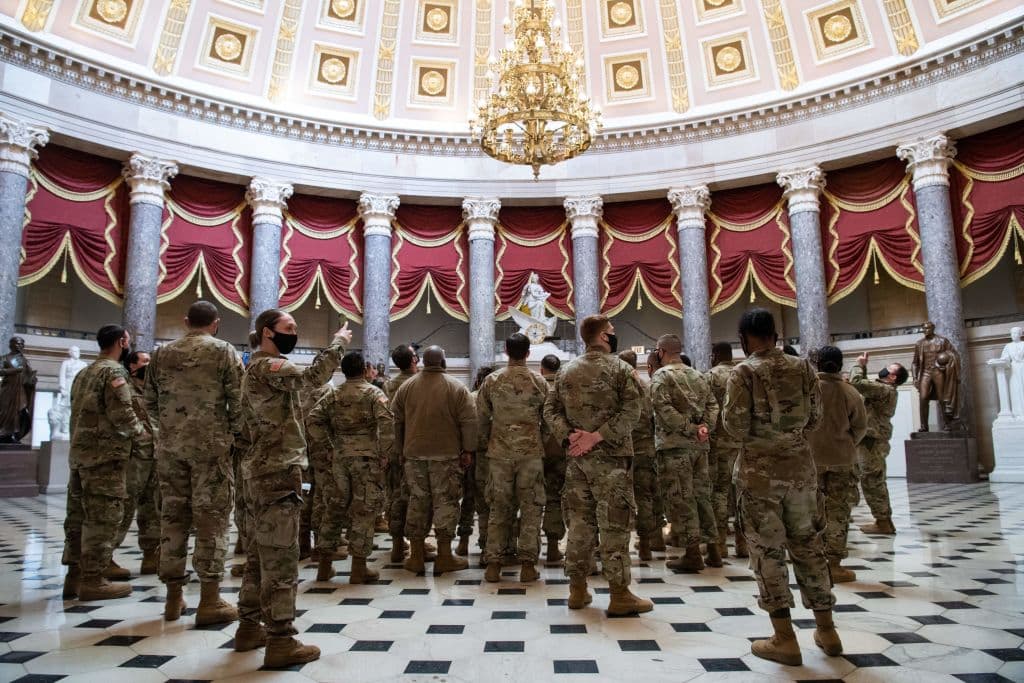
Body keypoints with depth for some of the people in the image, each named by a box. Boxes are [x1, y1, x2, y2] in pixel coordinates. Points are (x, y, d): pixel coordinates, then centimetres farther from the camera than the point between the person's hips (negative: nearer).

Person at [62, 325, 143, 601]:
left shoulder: (84, 373, 19)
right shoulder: (113, 371, -11)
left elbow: (81, 412, 19)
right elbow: (121, 413, -18)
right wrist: (139, 430, -1)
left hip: (80, 452, 9)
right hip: (105, 454, -9)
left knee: (79, 516, 12)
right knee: (103, 517, -4)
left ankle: (75, 575, 18)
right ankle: (93, 580, -1)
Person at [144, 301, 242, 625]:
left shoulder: (161, 354, 10)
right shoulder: (223, 351, -3)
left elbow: (150, 402, 13)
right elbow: (238, 399, -8)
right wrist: (236, 433, 5)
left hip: (170, 446, 5)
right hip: (211, 445, -4)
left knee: (172, 516, 11)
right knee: (211, 518, 0)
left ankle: (173, 597, 20)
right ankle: (209, 601, 3)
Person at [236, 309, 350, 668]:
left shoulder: (257, 368, 19)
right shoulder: (268, 366, -13)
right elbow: (312, 377, -28)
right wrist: (338, 342, -15)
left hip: (261, 470, 11)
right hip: (278, 471, -11)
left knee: (259, 554, 16)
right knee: (280, 556, -7)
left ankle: (249, 626, 26)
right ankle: (281, 641, -2)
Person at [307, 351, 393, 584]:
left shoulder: (332, 395, 10)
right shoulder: (373, 393, -2)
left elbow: (312, 421, 4)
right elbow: (386, 423, -15)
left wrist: (324, 451, 8)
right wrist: (385, 455, -10)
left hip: (339, 457, 4)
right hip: (367, 457, -4)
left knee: (335, 507, 14)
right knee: (363, 510, 1)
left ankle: (325, 565, 22)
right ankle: (358, 568, 6)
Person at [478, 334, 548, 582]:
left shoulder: (492, 381, -1)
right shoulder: (539, 382, -2)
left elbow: (481, 418, 4)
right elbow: (547, 419, 4)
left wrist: (484, 445, 17)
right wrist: (545, 445, 20)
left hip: (500, 452, 1)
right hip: (531, 452, -1)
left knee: (498, 508, 9)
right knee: (531, 508, 7)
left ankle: (493, 565, 12)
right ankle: (527, 565, 9)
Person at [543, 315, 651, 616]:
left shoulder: (567, 370, 10)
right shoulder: (619, 368, -5)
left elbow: (550, 410, 5)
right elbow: (631, 412, -16)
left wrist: (569, 436, -5)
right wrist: (597, 436, -18)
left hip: (577, 457, 5)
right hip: (610, 458, -5)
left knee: (579, 523, 11)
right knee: (615, 525, 1)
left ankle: (577, 589, 17)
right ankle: (619, 594, 7)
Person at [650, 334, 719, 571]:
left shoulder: (661, 376, -5)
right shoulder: (698, 375, 16)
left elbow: (664, 408, -18)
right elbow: (713, 404, 11)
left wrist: (690, 429, -14)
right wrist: (705, 426, -1)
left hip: (676, 444, -6)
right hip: (700, 445, 7)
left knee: (683, 497, -2)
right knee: (702, 495, 14)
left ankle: (692, 553, 0)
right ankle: (713, 549, 19)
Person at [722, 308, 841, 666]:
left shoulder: (743, 373, -11)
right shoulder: (803, 367, 3)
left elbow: (737, 428, -14)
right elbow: (815, 417, 9)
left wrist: (743, 424, 6)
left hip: (760, 470, -5)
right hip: (800, 465, 5)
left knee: (767, 551, 4)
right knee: (808, 545, 16)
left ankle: (785, 639, 9)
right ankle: (826, 630, 26)